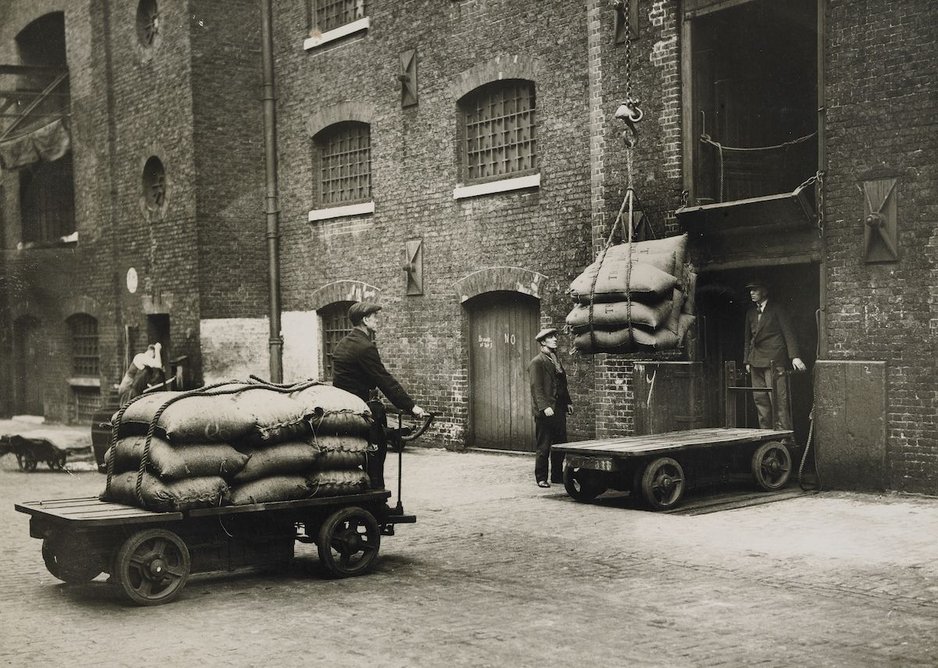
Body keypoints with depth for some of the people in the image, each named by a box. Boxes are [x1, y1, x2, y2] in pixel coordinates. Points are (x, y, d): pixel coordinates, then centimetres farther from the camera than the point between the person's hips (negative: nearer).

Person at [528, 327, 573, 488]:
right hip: (545, 411, -8)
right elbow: (536, 387, -15)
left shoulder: (556, 359, 18)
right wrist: (544, 407, -24)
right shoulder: (537, 362, -8)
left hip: (559, 409, 8)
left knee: (560, 444, 10)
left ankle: (557, 475, 21)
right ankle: (541, 478, 6)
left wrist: (568, 402, 16)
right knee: (543, 446, -2)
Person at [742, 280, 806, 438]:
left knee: (778, 398, -10)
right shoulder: (751, 312, 17)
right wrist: (747, 361, 17)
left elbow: (788, 332, -4)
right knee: (760, 399, 4)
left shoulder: (776, 308, 0)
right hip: (756, 361, 6)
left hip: (773, 360, -6)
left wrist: (795, 356, -13)